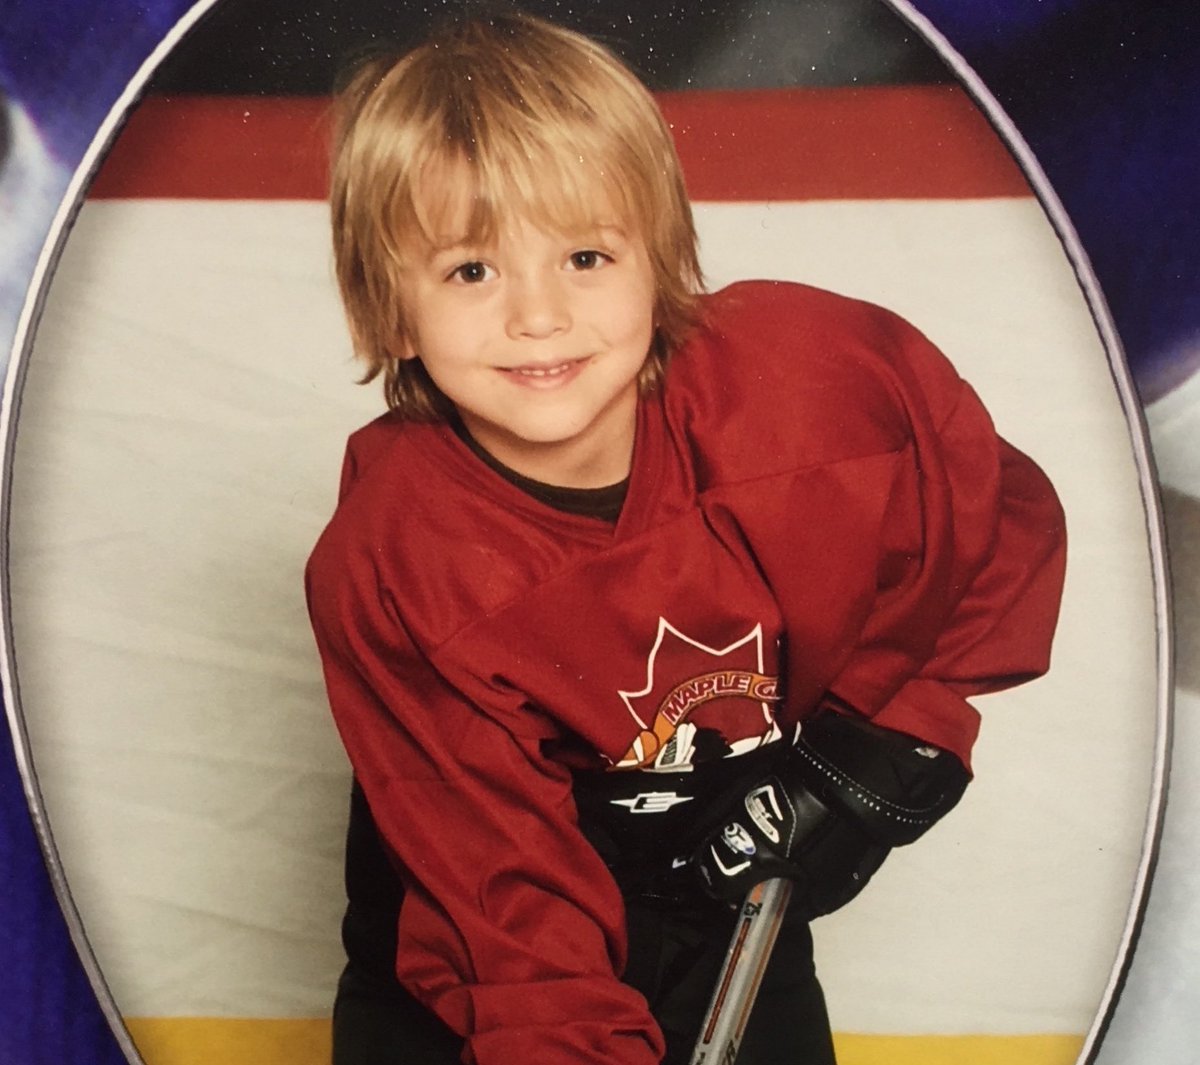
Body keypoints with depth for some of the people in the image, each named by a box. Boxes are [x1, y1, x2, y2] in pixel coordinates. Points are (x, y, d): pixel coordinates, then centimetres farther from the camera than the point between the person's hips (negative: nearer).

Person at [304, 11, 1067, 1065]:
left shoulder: (809, 376, -24)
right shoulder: (383, 572, -26)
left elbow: (1005, 519, -7)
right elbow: (501, 883, -25)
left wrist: (886, 746, -10)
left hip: (734, 896, 2)